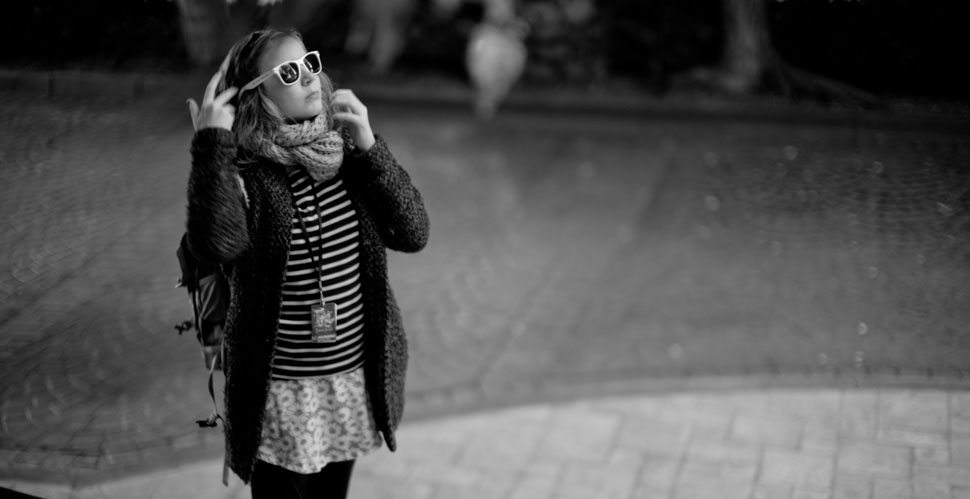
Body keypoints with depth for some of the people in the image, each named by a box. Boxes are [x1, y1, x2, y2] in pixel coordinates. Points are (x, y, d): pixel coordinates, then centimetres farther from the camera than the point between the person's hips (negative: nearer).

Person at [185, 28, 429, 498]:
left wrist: (369, 145, -17)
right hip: (280, 390, -4)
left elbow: (412, 233, -10)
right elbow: (216, 242, -35)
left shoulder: (346, 154, -3)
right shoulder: (242, 172, -15)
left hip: (355, 376, 4)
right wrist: (212, 141, -31)